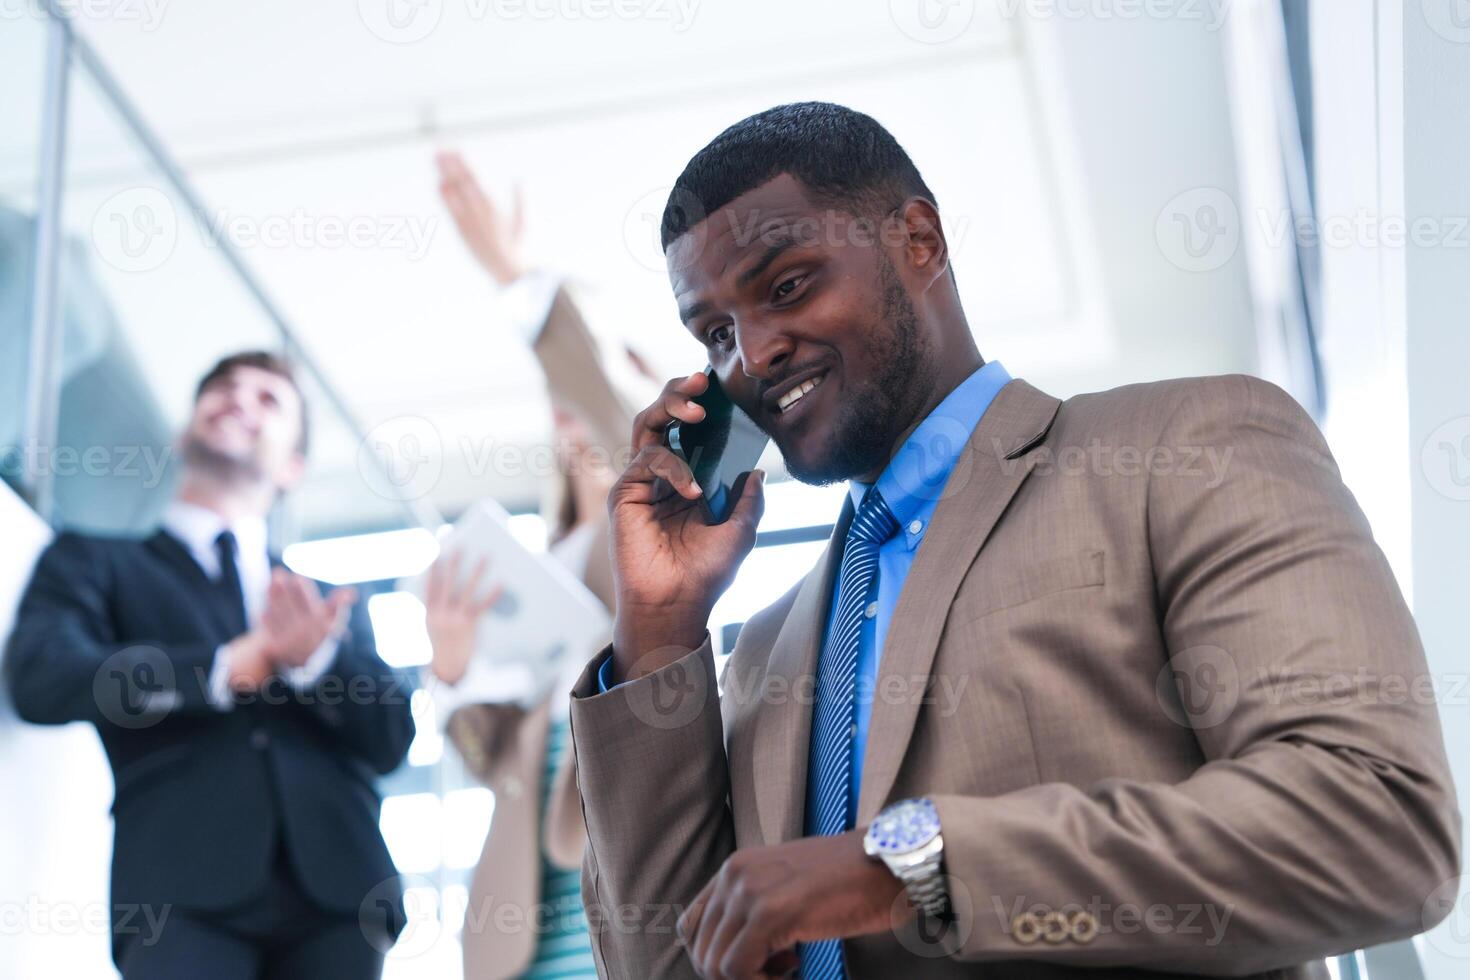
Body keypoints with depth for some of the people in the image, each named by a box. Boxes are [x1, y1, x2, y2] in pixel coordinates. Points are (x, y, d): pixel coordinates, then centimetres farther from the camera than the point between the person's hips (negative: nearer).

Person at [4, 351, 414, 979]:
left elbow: (391, 738, 14)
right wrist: (237, 664, -7)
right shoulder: (92, 562, 18)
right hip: (186, 887, -3)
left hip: (337, 886, 3)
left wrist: (315, 654, -6)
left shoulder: (332, 604, 27)